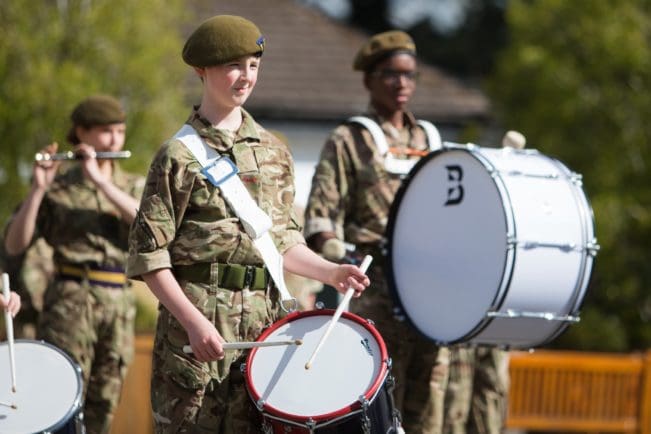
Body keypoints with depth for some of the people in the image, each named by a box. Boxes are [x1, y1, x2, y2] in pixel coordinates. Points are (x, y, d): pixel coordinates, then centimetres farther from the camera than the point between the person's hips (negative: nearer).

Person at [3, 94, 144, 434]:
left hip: (119, 307, 4)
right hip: (70, 302, -4)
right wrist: (38, 189, -16)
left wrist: (101, 181, -17)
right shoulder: (58, 188, 3)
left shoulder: (133, 187, 13)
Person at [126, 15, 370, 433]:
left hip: (263, 319, 5)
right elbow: (149, 256, -7)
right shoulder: (181, 156, -3)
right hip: (201, 324, -5)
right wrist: (193, 321, -17)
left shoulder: (274, 152, 15)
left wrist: (331, 272, 3)